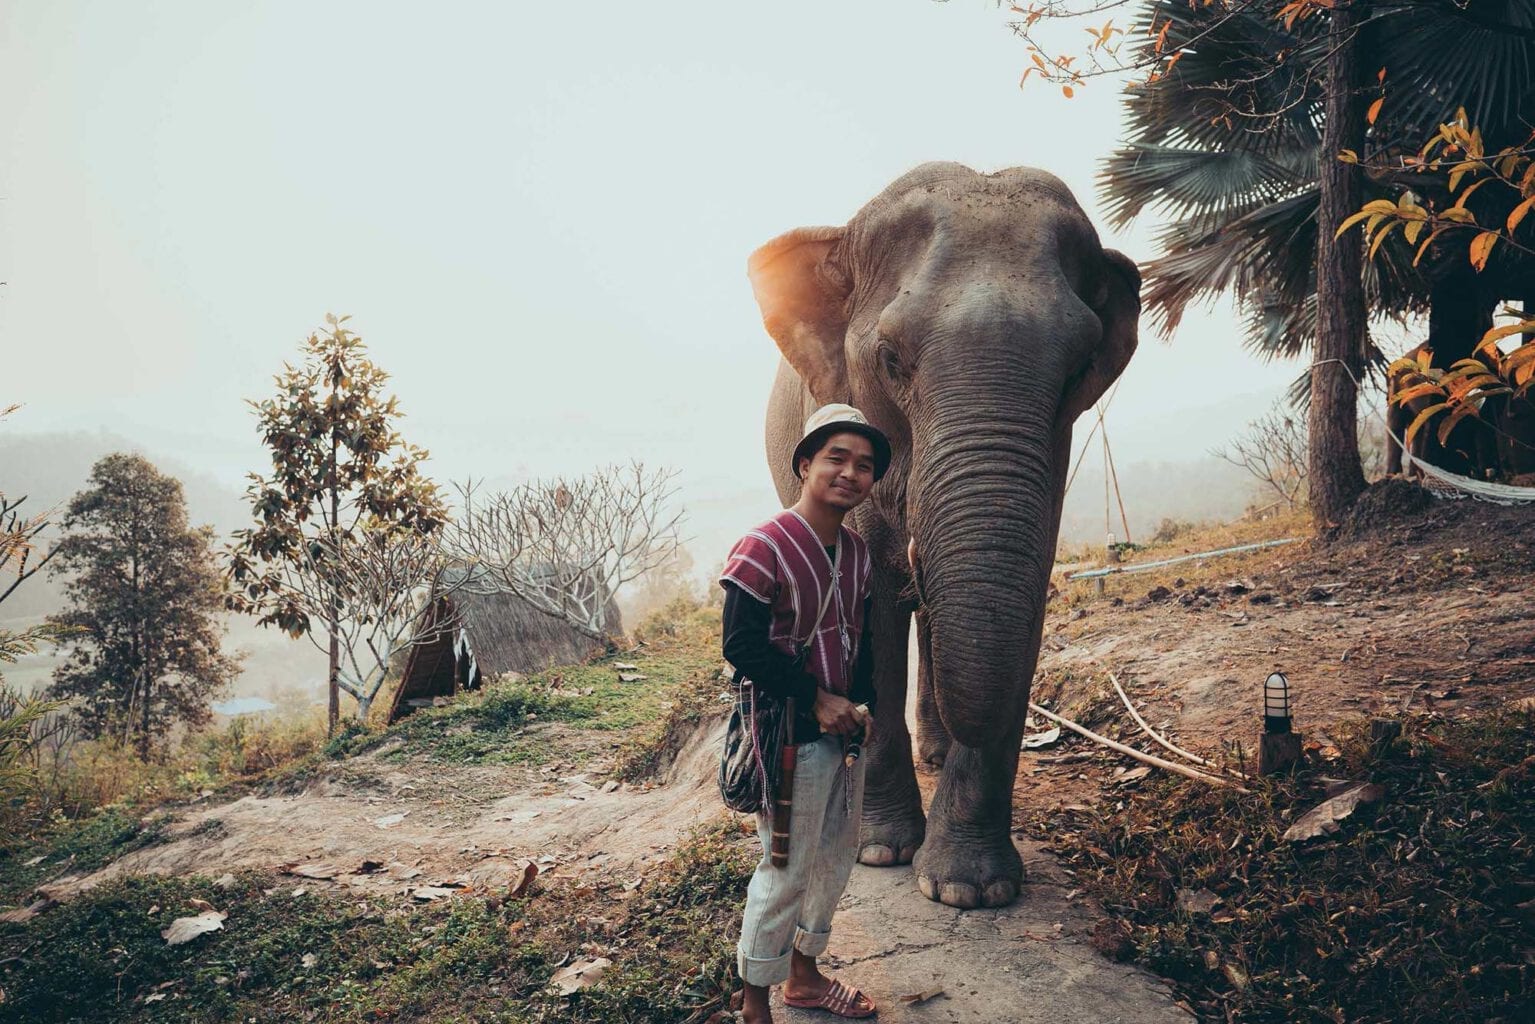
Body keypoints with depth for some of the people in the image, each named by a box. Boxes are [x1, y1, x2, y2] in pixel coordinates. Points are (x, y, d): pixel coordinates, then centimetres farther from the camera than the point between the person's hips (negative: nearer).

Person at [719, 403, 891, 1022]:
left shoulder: (857, 553, 7)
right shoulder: (765, 548, -18)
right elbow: (742, 645, -20)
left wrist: (862, 704, -2)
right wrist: (818, 700, -17)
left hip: (847, 729, 8)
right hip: (791, 737, -8)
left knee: (836, 857, 18)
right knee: (787, 870, 0)